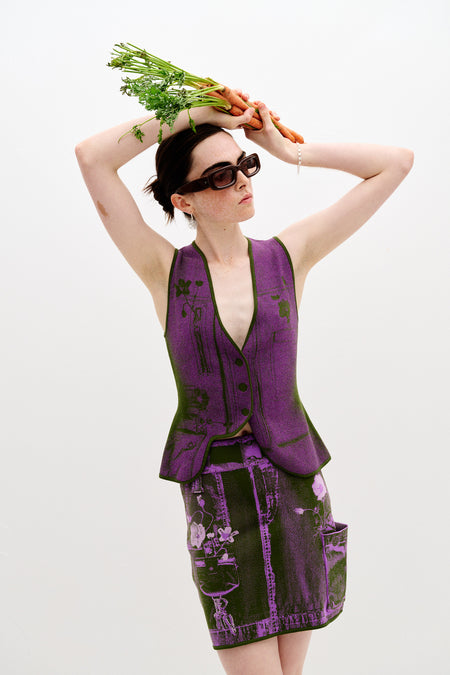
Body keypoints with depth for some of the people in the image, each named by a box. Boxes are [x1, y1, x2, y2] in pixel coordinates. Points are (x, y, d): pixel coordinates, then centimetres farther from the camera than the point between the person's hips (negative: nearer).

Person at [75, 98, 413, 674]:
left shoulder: (288, 255, 2)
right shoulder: (166, 272, -3)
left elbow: (395, 162, 3)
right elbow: (92, 159, -11)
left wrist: (286, 149, 0)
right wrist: (193, 115, -8)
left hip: (294, 477, 2)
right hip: (214, 486, -2)